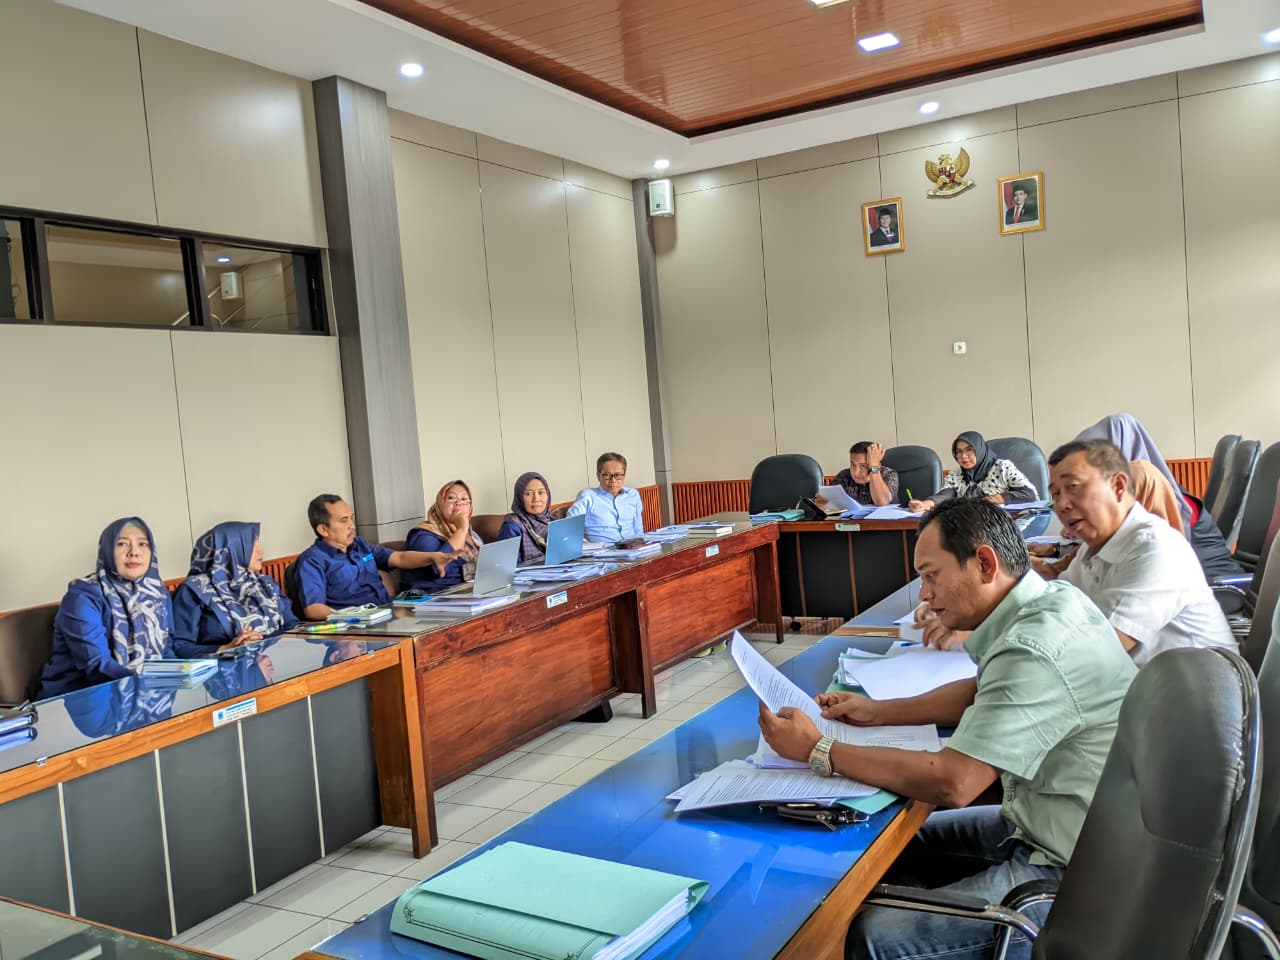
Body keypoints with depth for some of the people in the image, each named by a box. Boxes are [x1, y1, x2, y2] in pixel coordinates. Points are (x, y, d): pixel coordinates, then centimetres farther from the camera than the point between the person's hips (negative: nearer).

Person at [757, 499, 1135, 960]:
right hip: (1050, 823, 10)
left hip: (1076, 871, -10)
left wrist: (818, 751, -20)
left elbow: (952, 783, -29)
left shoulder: (1035, 650, -29)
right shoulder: (1052, 599, 1)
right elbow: (983, 693, 17)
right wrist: (878, 711, 10)